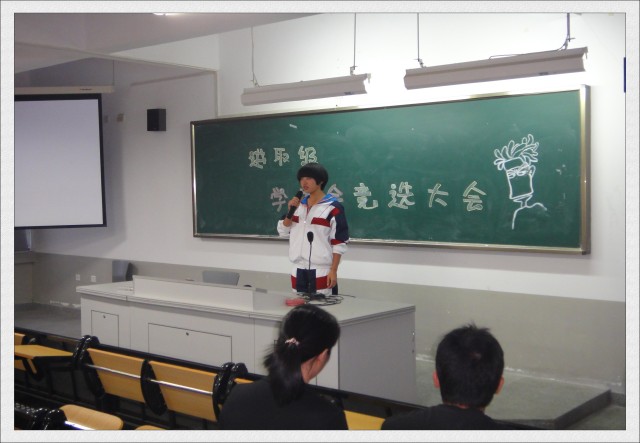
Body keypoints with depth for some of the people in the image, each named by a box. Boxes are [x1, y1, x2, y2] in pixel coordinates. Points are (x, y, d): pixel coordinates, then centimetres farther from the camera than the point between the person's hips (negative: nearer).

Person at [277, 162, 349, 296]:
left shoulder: (333, 208, -8)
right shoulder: (299, 205, 11)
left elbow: (339, 243, -9)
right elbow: (283, 232, 11)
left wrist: (333, 271, -13)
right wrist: (291, 211, -5)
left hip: (322, 271, -6)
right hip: (299, 270, 6)